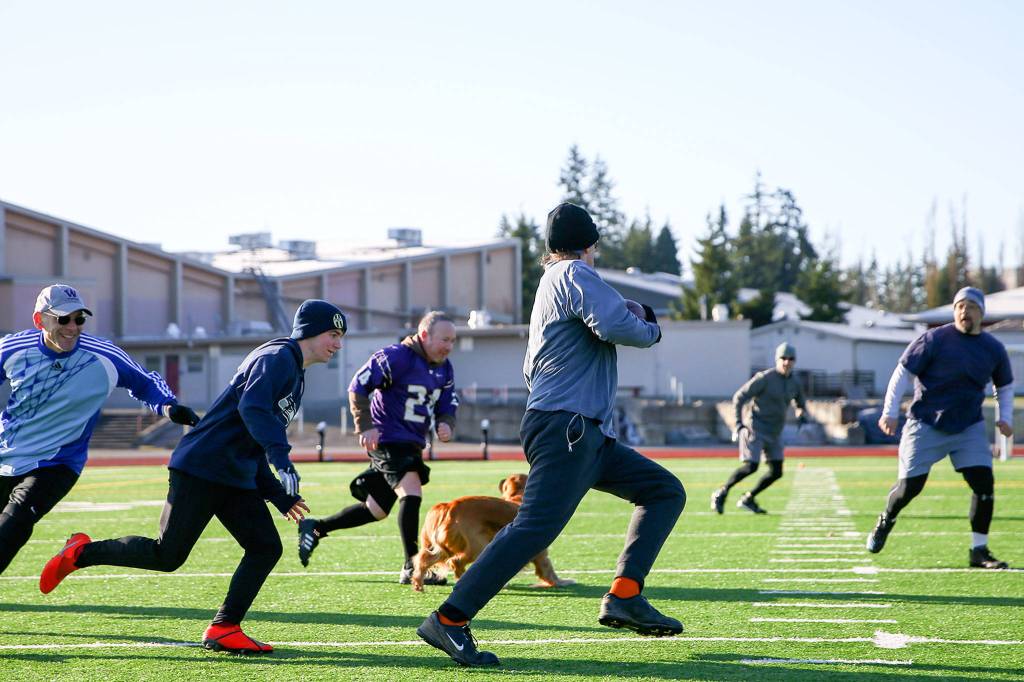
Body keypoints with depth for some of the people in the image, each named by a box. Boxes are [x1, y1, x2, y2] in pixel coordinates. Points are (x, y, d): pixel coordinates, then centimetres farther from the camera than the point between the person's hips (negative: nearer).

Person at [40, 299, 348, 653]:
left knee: (266, 547, -2)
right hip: (201, 468, -10)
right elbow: (252, 407, -29)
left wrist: (279, 495, 20)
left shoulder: (296, 378, 21)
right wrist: (281, 458, -38)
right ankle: (82, 552, 9)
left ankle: (223, 630, 0)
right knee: (167, 555, -8)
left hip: (237, 478, 10)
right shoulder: (277, 357, -9)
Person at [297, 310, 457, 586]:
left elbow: (447, 406, 15)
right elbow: (358, 386, -15)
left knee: (376, 510, 13)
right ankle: (412, 568, -22)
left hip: (412, 445, 9)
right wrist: (365, 426, -19)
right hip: (387, 440, -9)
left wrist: (446, 424, -8)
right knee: (411, 492, -24)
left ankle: (315, 528, 29)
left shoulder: (444, 369, 9)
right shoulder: (396, 357, -15)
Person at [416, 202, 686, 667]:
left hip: (587, 436, 10)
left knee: (665, 491, 11)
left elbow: (532, 369, 29)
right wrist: (650, 331, 0)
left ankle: (624, 598, -1)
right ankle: (449, 620, -22)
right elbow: (615, 325, -22)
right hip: (564, 425, -10)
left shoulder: (552, 282, 24)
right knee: (536, 527, -20)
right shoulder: (576, 275, -4)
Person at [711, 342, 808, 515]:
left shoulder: (794, 383, 6)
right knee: (751, 466, -19)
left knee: (776, 472, 3)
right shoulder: (764, 378, -14)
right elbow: (739, 397, -11)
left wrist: (802, 414, -1)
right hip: (756, 429, -7)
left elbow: (801, 404, 23)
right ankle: (721, 493, -2)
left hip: (775, 433, 7)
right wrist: (738, 423, -20)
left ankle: (747, 499, 18)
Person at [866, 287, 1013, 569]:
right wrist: (890, 411, -14)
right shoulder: (935, 339, -9)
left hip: (969, 428, 3)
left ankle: (979, 551, -1)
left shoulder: (994, 349, 4)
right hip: (925, 426, -3)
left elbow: (1005, 386, 19)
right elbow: (903, 373, -7)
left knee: (984, 482, -11)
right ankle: (885, 522, 29)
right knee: (909, 485, -4)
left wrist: (1004, 418, 4)